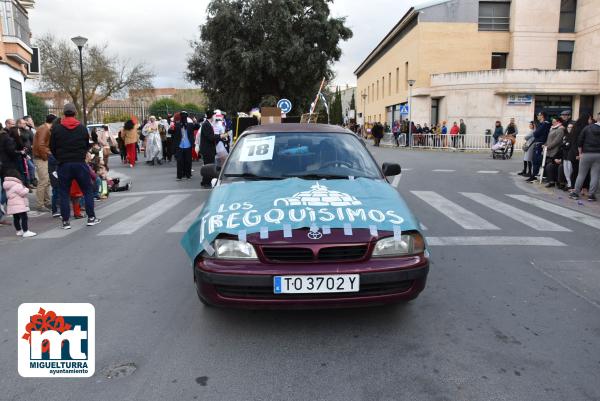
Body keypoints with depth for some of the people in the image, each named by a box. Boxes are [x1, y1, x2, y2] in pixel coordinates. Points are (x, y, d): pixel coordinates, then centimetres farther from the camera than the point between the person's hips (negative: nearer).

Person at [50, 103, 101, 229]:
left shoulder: (56, 128, -1)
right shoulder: (82, 128, 0)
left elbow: (52, 148, 4)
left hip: (63, 165, 0)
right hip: (80, 163, 0)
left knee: (64, 193, 7)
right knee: (87, 190, 9)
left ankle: (65, 221, 8)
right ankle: (91, 217, 9)